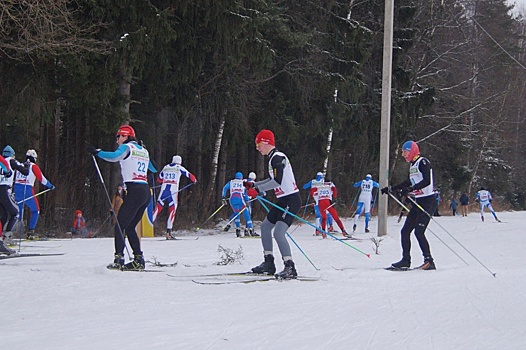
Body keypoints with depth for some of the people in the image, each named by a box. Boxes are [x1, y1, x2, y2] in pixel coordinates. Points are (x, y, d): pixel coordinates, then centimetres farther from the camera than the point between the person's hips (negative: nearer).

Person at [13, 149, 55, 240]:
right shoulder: (33, 166, -2)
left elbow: (14, 178, 18)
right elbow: (42, 179, -2)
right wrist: (50, 186, 11)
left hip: (17, 189, 5)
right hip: (28, 191, -5)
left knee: (17, 212, 14)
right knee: (36, 211, 10)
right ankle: (30, 232, 1)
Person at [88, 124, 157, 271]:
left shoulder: (127, 147, 1)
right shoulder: (144, 151, 22)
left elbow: (114, 156, -21)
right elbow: (153, 169, 39)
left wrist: (97, 152, -13)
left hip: (134, 191, -8)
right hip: (146, 192, 8)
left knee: (120, 225, -9)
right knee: (130, 227, 14)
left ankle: (118, 259, -21)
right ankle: (138, 259, 8)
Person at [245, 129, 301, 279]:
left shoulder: (278, 158, -16)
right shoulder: (274, 158, 15)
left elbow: (277, 182, -26)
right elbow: (273, 180, 26)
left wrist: (258, 189, -24)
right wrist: (254, 185, 24)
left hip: (291, 200, -11)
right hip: (283, 200, 11)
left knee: (278, 233, -19)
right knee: (265, 226, 17)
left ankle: (290, 267, -18)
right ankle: (269, 263, 22)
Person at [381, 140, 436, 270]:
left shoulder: (423, 162, -11)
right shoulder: (413, 164, 16)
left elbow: (427, 181, -23)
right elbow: (410, 182, 30)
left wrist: (410, 189, -31)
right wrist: (391, 189, 31)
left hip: (428, 201, -10)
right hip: (418, 202, 10)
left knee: (419, 232, -17)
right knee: (405, 231, 5)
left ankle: (429, 261, -14)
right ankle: (406, 261, 10)